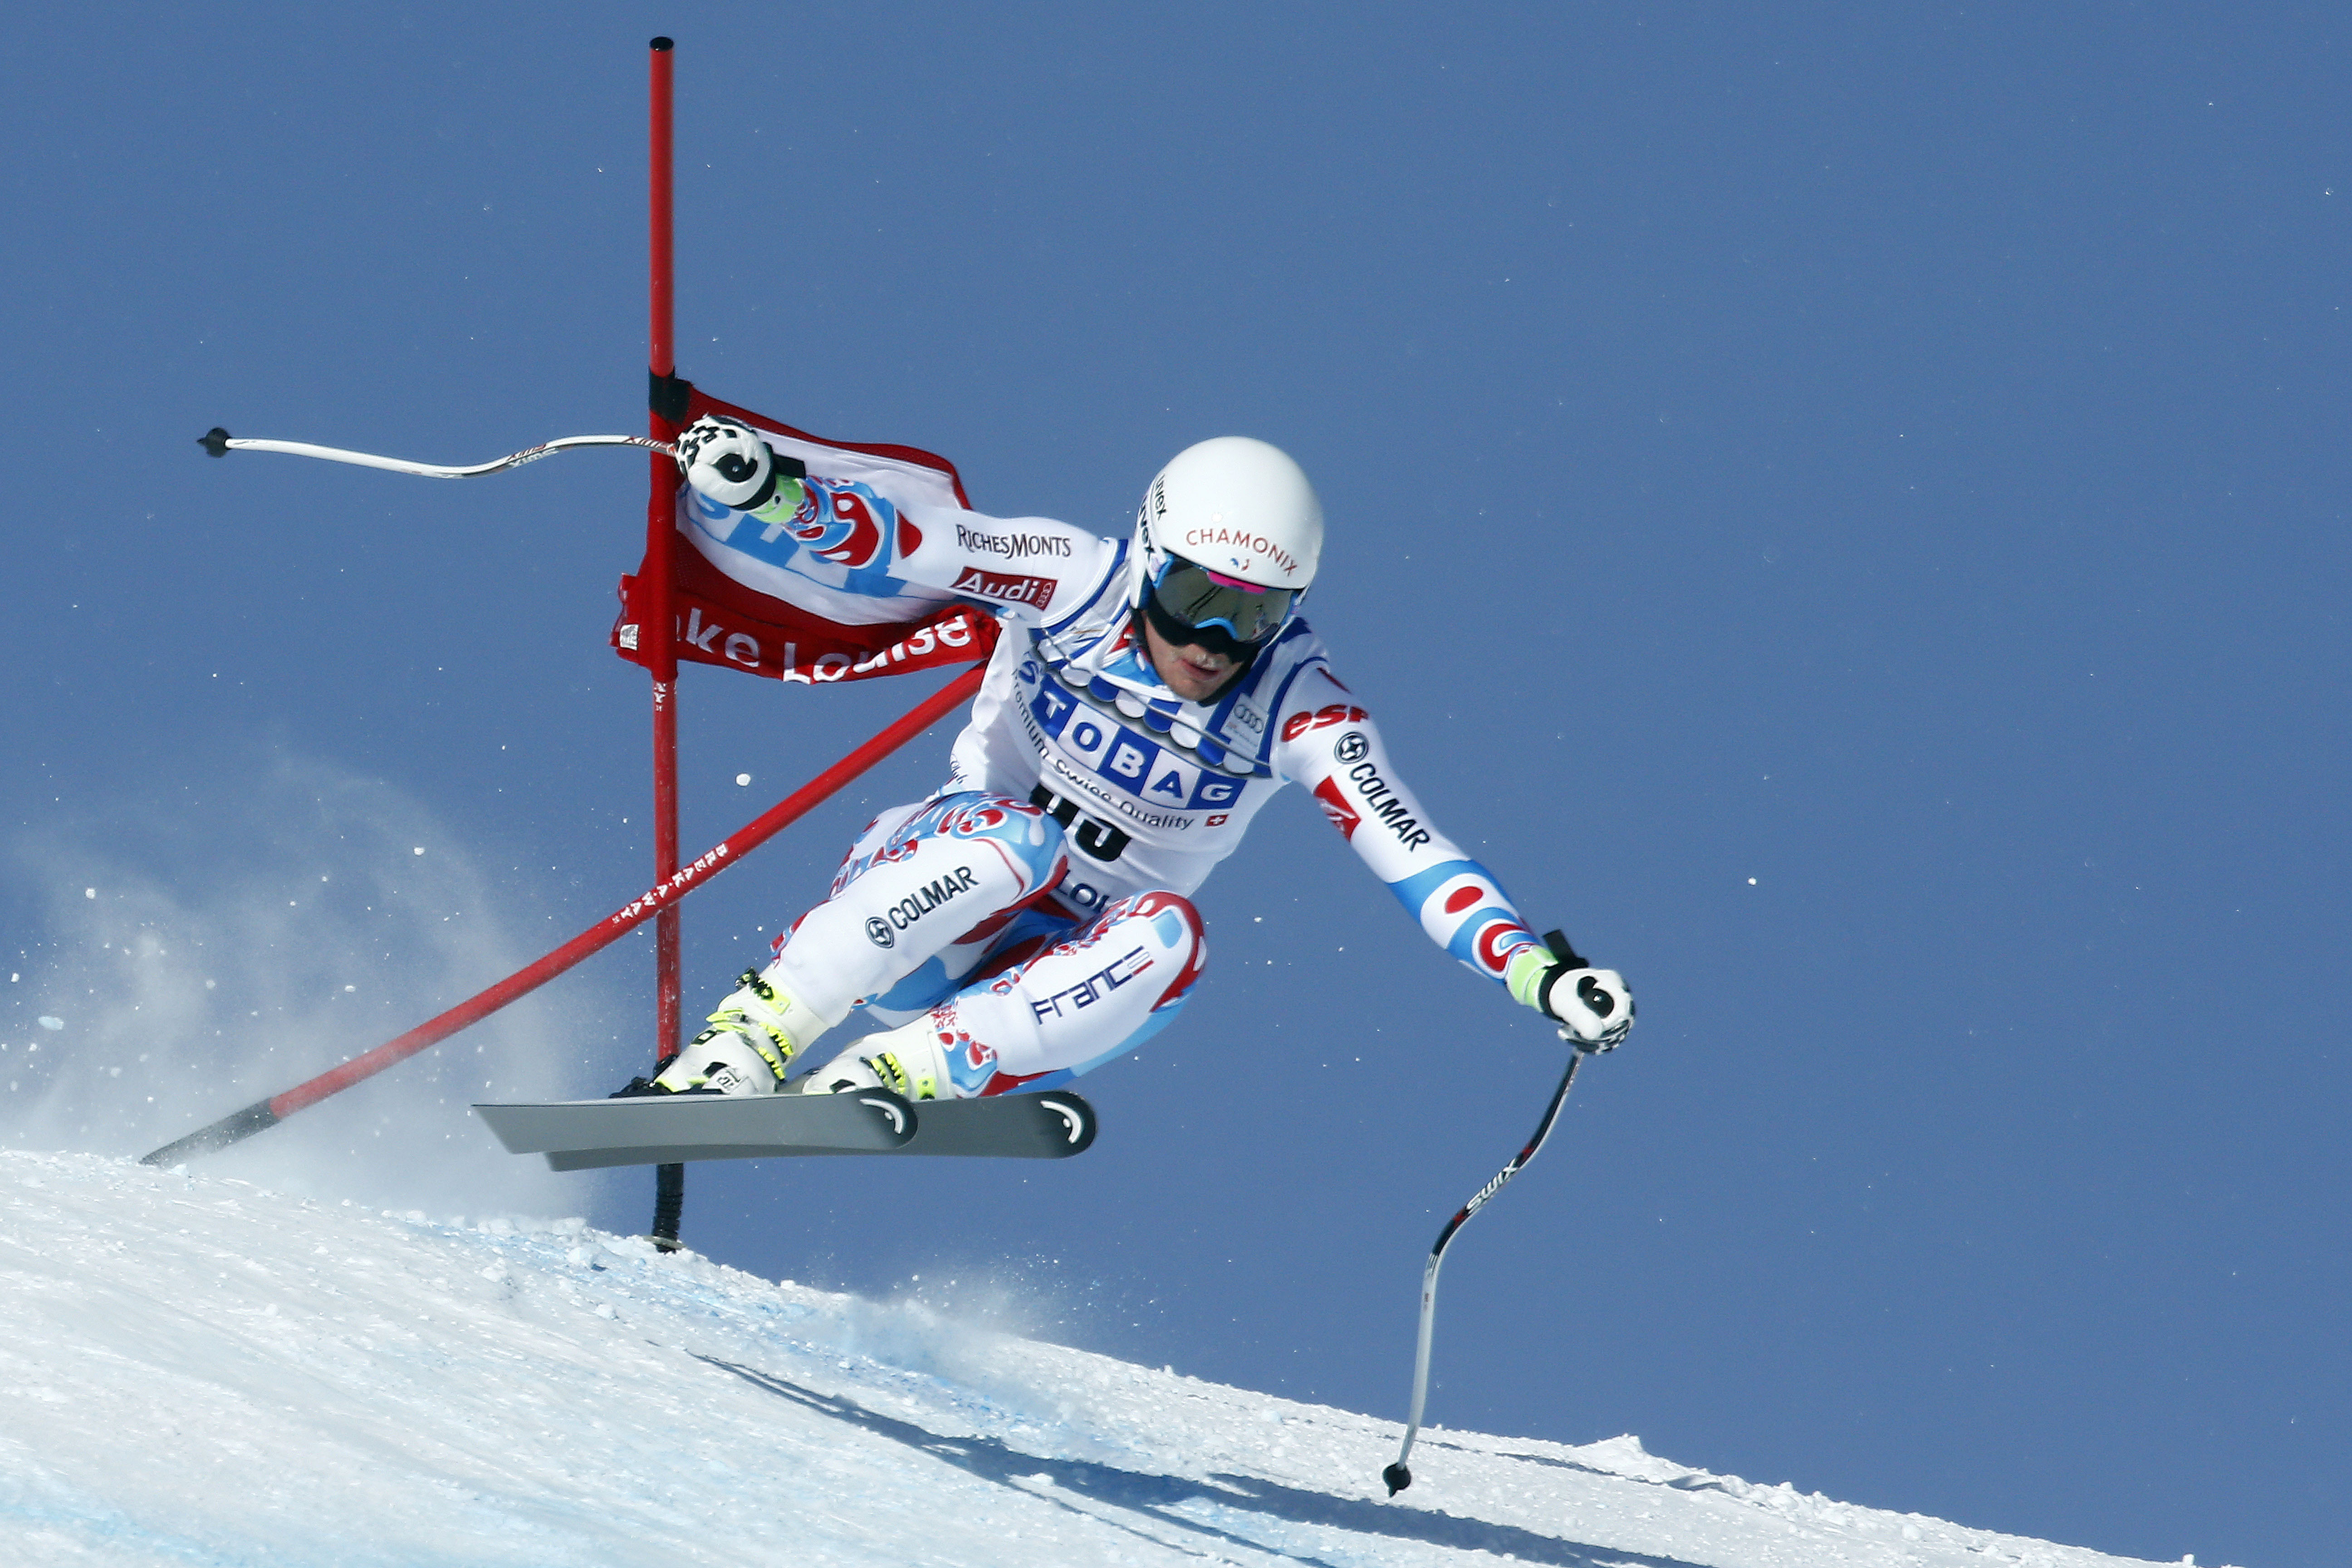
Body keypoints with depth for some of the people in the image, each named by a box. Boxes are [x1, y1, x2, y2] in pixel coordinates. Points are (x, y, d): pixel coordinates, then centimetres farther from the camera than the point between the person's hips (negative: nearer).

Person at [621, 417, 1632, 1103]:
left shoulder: (1296, 707, -9)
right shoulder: (1074, 584, -12)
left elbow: (1415, 858, -15)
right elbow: (881, 542, -19)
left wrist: (1538, 972, -30)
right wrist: (763, 494, -38)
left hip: (1061, 981, 2)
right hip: (917, 892, -2)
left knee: (1168, 934, -30)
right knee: (1019, 834, -34)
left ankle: (899, 1076, -36)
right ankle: (744, 1042, -34)